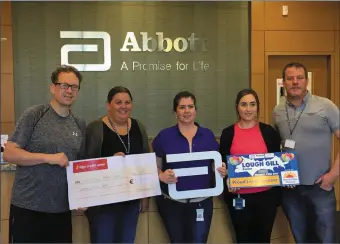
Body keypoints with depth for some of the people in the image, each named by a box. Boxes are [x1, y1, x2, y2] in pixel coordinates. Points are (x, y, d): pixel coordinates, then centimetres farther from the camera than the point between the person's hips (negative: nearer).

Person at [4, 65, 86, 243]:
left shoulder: (80, 124, 7)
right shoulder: (34, 115, -8)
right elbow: (9, 154, -11)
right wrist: (49, 157, -21)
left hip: (62, 209, 5)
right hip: (28, 208, -4)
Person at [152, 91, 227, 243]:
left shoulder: (208, 135, 4)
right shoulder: (164, 136, -2)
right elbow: (155, 167, 2)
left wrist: (223, 170, -10)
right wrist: (162, 175, -19)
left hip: (202, 202, 1)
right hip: (172, 202, -1)